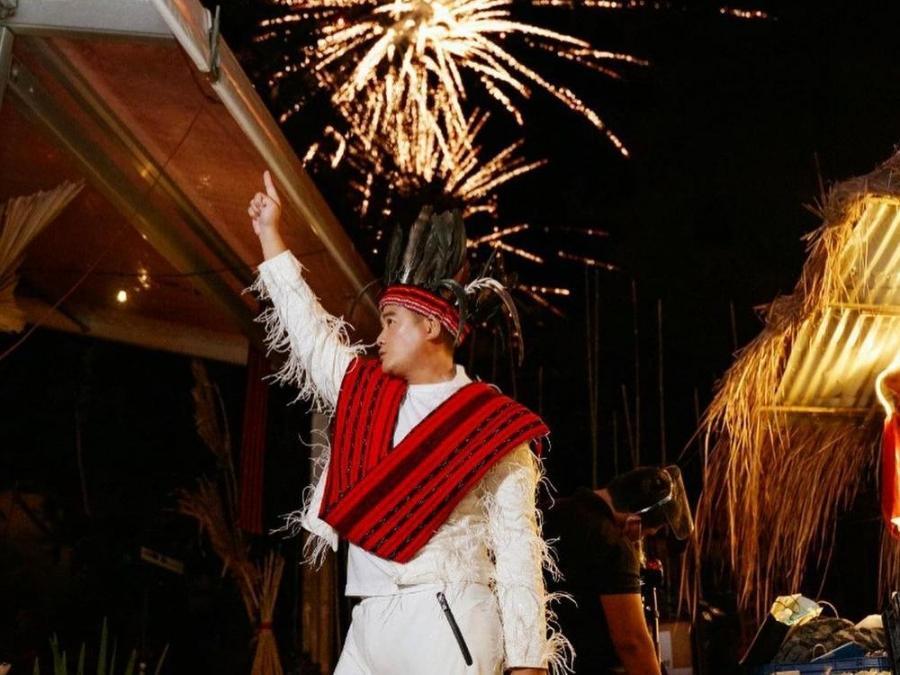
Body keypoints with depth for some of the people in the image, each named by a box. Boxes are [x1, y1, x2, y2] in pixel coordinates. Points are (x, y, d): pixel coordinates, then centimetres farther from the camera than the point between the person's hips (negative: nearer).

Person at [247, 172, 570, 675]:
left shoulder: (494, 426, -3)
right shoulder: (367, 396, 15)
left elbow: (517, 549, -7)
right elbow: (308, 328, 26)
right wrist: (270, 234, 30)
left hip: (447, 624, -6)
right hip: (369, 624, 6)